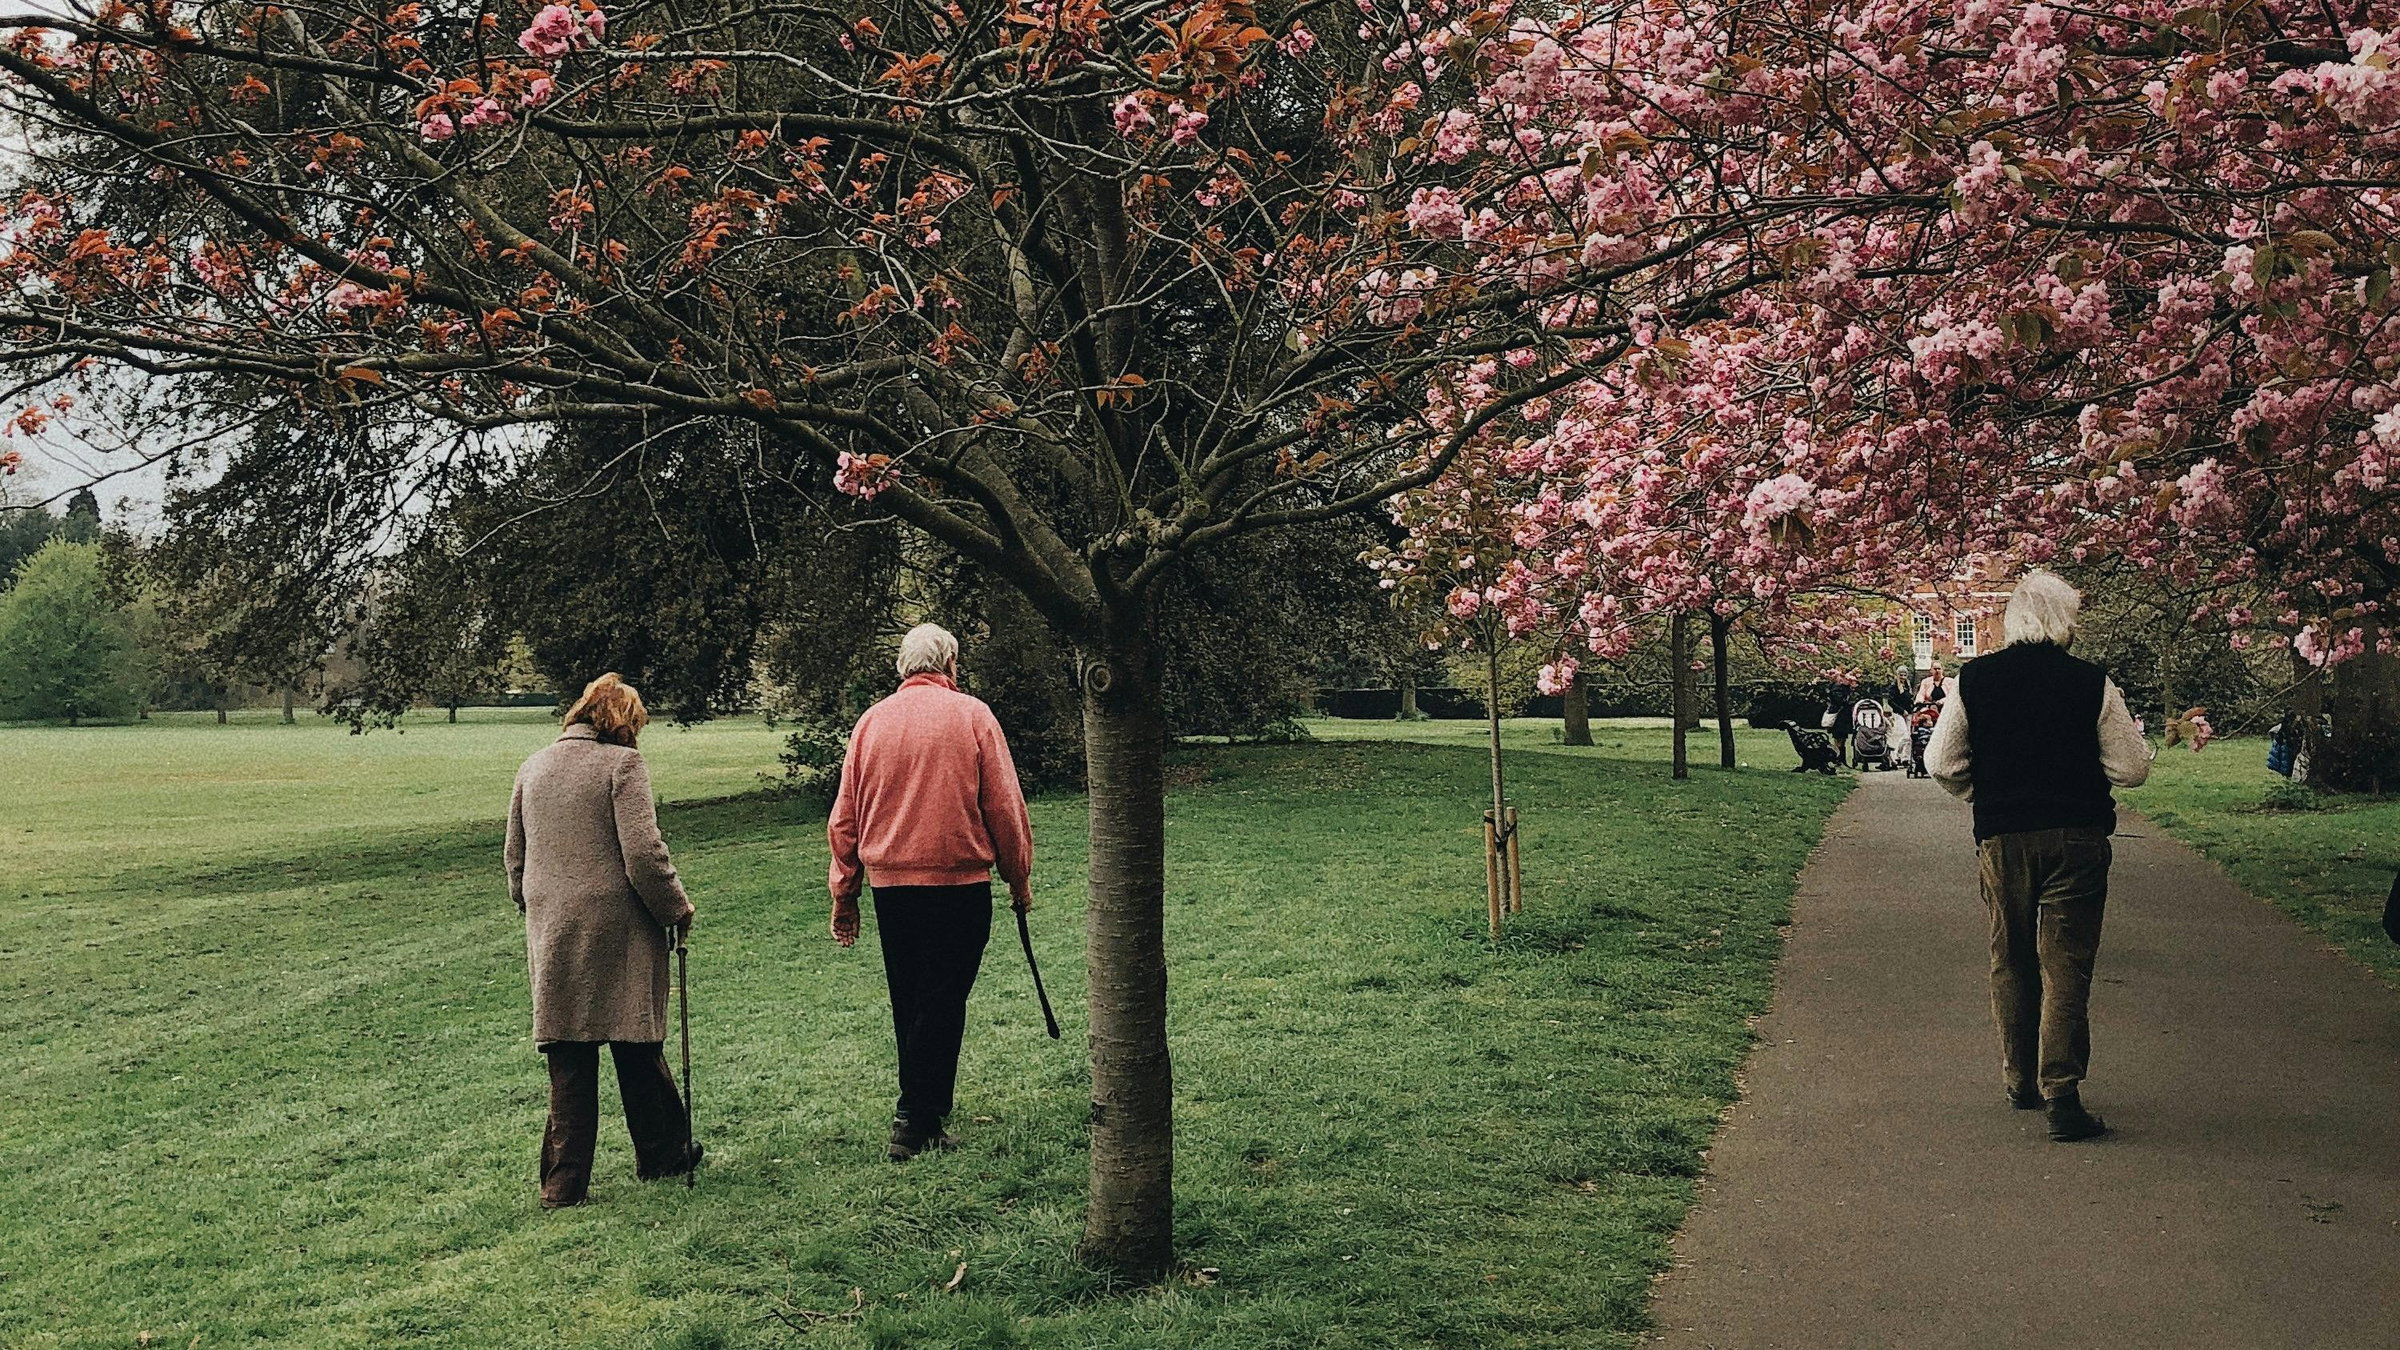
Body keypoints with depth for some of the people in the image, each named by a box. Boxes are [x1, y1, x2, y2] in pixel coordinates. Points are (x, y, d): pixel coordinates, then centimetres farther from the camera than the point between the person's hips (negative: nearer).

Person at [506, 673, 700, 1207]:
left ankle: (563, 1182, 7)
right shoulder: (622, 764, -8)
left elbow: (515, 859, 19)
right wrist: (677, 908, -2)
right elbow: (643, 855, -14)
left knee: (569, 1063, 7)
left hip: (551, 935, 5)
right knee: (637, 1047, 9)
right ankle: (663, 1153, 23)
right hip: (616, 930, -5)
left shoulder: (533, 768, 12)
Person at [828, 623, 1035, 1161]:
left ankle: (926, 1110, 27)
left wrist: (844, 894, 14)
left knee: (909, 1002, 15)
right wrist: (1019, 877, 7)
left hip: (889, 883, 4)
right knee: (943, 1001, -1)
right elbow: (1005, 805, -4)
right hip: (959, 882, -4)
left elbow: (844, 817, 7)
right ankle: (915, 1123, -5)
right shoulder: (972, 715, -4)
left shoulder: (873, 720, 6)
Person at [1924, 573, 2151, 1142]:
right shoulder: (2093, 684, -7)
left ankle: (2020, 1081, 26)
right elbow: (2131, 769, -3)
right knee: (2066, 968, -1)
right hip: (2077, 838, -2)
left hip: (2002, 838, 2)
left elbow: (1941, 762, -1)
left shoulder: (1973, 679, -3)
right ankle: (2062, 1095, -7)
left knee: (2010, 963, 16)